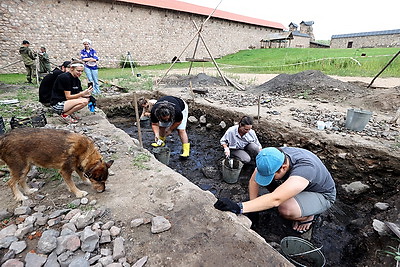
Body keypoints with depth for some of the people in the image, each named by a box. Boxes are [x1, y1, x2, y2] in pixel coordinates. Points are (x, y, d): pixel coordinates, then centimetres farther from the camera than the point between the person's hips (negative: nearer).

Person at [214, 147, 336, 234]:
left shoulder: (304, 168, -44)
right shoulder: (274, 156, -24)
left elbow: (275, 200, -54)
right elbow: (254, 180, -15)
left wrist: (239, 207, -57)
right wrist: (253, 208, -19)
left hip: (322, 195, -6)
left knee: (286, 210, -33)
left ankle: (309, 216, 0)